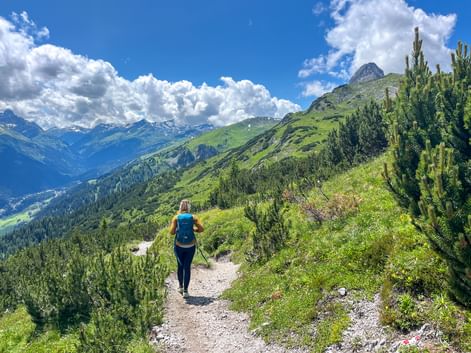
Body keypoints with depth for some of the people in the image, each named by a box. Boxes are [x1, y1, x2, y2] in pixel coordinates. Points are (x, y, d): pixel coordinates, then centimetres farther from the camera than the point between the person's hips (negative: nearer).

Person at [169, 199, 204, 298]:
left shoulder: (176, 218, -2)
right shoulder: (193, 217, -1)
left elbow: (171, 232, -8)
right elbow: (201, 229, -8)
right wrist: (192, 229, 9)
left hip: (178, 246, 1)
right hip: (190, 246, 0)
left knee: (180, 265, 20)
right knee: (187, 267, 6)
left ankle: (180, 286, 31)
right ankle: (185, 291, 5)